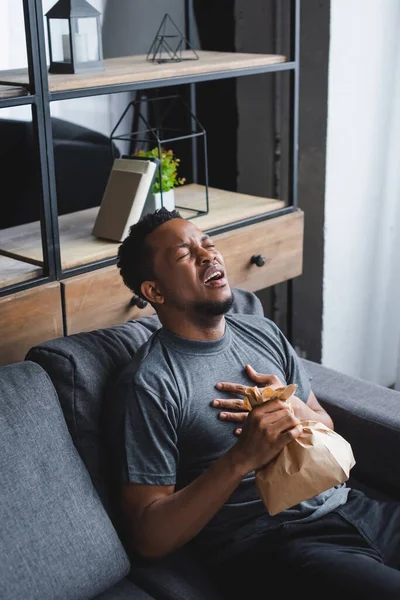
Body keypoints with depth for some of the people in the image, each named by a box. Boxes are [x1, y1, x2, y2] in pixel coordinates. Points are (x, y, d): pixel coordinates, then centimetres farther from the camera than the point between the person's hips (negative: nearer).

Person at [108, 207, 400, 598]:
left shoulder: (264, 332, 11)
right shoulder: (150, 385, -10)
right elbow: (149, 538, -12)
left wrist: (296, 409, -4)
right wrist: (241, 457, -23)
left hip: (345, 505, 7)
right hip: (272, 542, -7)